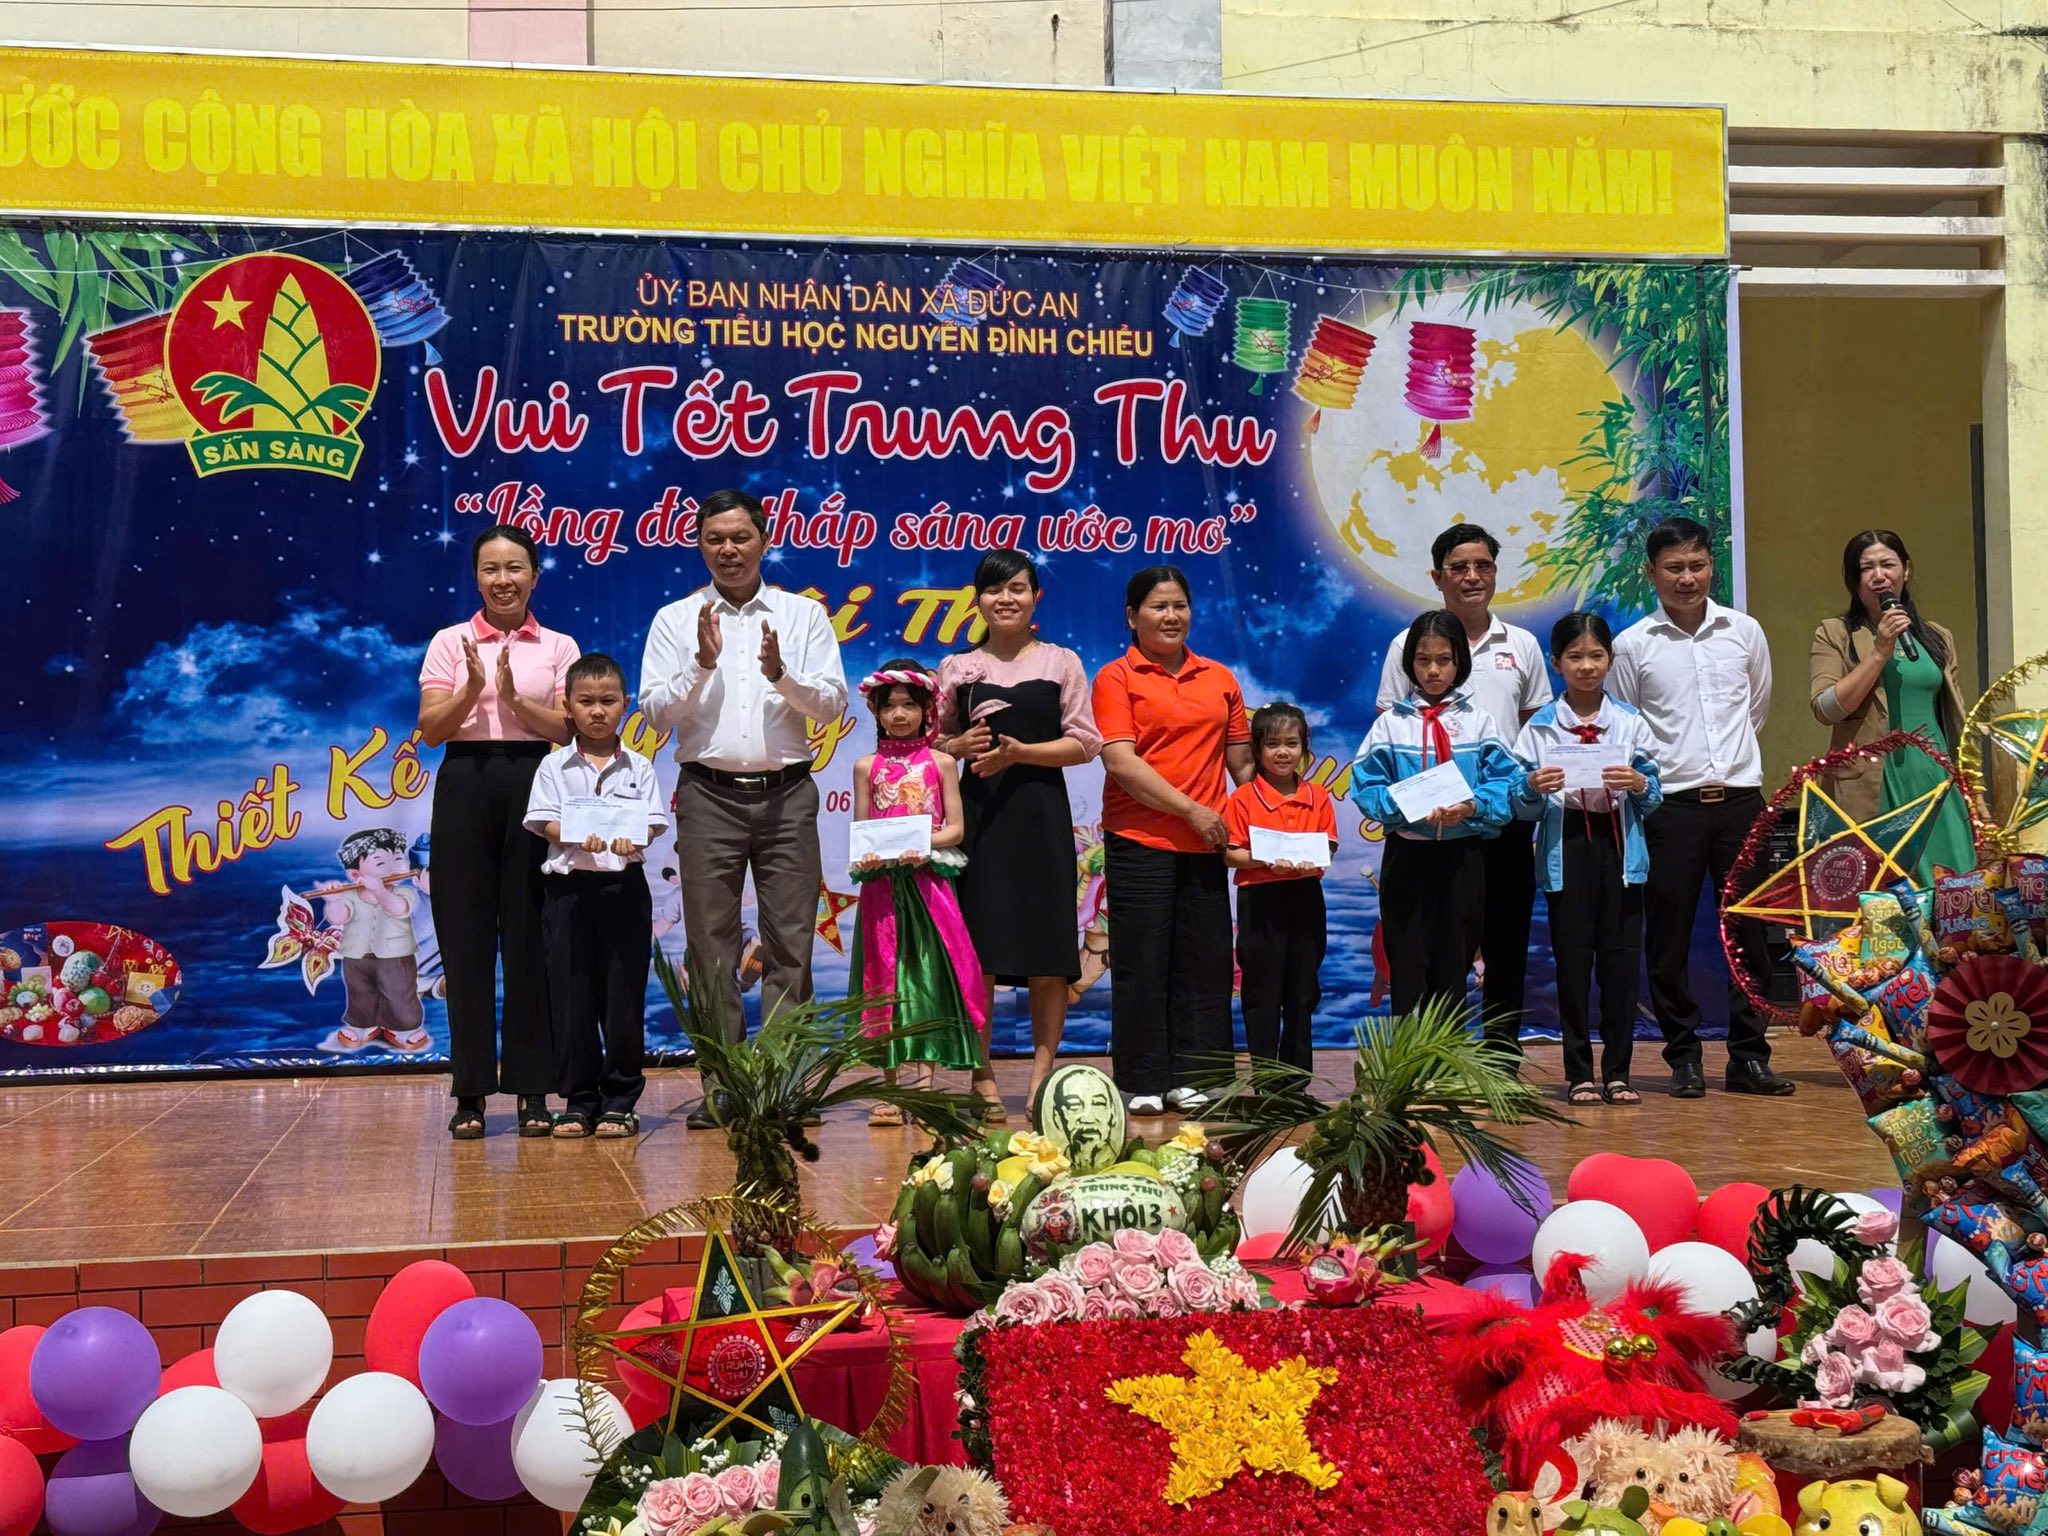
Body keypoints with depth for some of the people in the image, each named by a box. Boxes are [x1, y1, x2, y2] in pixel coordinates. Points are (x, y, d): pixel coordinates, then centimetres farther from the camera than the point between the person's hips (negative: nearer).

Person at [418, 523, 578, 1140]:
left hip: (534, 786, 0)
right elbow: (430, 730, 1)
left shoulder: (559, 648, 9)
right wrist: (473, 690, -15)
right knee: (466, 937, -1)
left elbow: (569, 730, -1)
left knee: (530, 937, -1)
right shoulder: (450, 643, 8)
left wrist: (513, 696, -14)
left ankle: (531, 1090, 6)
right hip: (466, 787, 0)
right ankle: (471, 1091, 5)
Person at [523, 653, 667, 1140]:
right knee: (571, 994, 1)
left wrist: (632, 839, -21)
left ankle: (620, 1100, 9)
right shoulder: (555, 766, 7)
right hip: (569, 886, 0)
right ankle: (578, 1099, 10)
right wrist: (579, 839, -22)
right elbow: (545, 822, -2)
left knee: (624, 994, 1)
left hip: (624, 886, 0)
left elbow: (653, 823, 1)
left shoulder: (638, 767, 8)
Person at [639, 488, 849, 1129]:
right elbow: (655, 711, 1)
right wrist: (702, 664, -13)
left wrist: (781, 673, -15)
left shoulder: (805, 615, 9)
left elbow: (833, 705, 2)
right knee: (711, 944, 0)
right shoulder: (675, 620, 8)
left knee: (790, 943, -1)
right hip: (709, 795, 0)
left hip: (788, 794, 0)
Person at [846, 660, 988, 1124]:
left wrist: (924, 844, -16)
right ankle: (890, 1088, 7)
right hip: (881, 884, 2)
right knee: (885, 979, 2)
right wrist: (865, 857, -12)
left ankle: (982, 1074, 5)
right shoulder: (867, 767, 10)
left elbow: (955, 827, 2)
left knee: (935, 975, -5)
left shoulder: (940, 763, 6)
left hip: (928, 879, -1)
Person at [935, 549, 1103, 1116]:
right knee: (976, 947, -2)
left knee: (1048, 948, -2)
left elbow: (1085, 743, 1)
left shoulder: (1061, 663, 7)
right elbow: (933, 742, 14)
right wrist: (959, 745, -8)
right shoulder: (957, 669, 11)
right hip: (978, 813, 1)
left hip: (1041, 813, -1)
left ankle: (1043, 1068, 6)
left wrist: (1020, 752, -11)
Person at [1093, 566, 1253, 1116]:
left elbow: (1242, 760, 16)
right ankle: (1143, 1084, 8)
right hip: (1139, 842, -4)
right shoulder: (1117, 678, 0)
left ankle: (1192, 1079, 14)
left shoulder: (1220, 679, 13)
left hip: (1204, 845, 4)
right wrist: (1189, 809, -14)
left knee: (1205, 964, 5)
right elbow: (1120, 761, -10)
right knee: (1142, 965, 0)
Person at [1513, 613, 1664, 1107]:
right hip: (1566, 849, -1)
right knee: (1573, 960, 1)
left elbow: (1655, 797, 7)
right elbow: (1524, 808, 4)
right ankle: (1578, 1073, 10)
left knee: (1621, 960, 1)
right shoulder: (1540, 727, 4)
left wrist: (1640, 784, -14)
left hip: (1620, 847, 1)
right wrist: (1533, 789, -17)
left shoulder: (1630, 723, 8)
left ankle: (1617, 1072, 11)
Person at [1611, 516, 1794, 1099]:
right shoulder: (1633, 646, -1)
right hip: (1670, 805, -2)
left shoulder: (1745, 632, 6)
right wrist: (1657, 772, 2)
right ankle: (1683, 1056, 13)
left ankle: (1749, 1056, 13)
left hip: (1740, 799, 2)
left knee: (1748, 929, 4)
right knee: (1669, 935, 2)